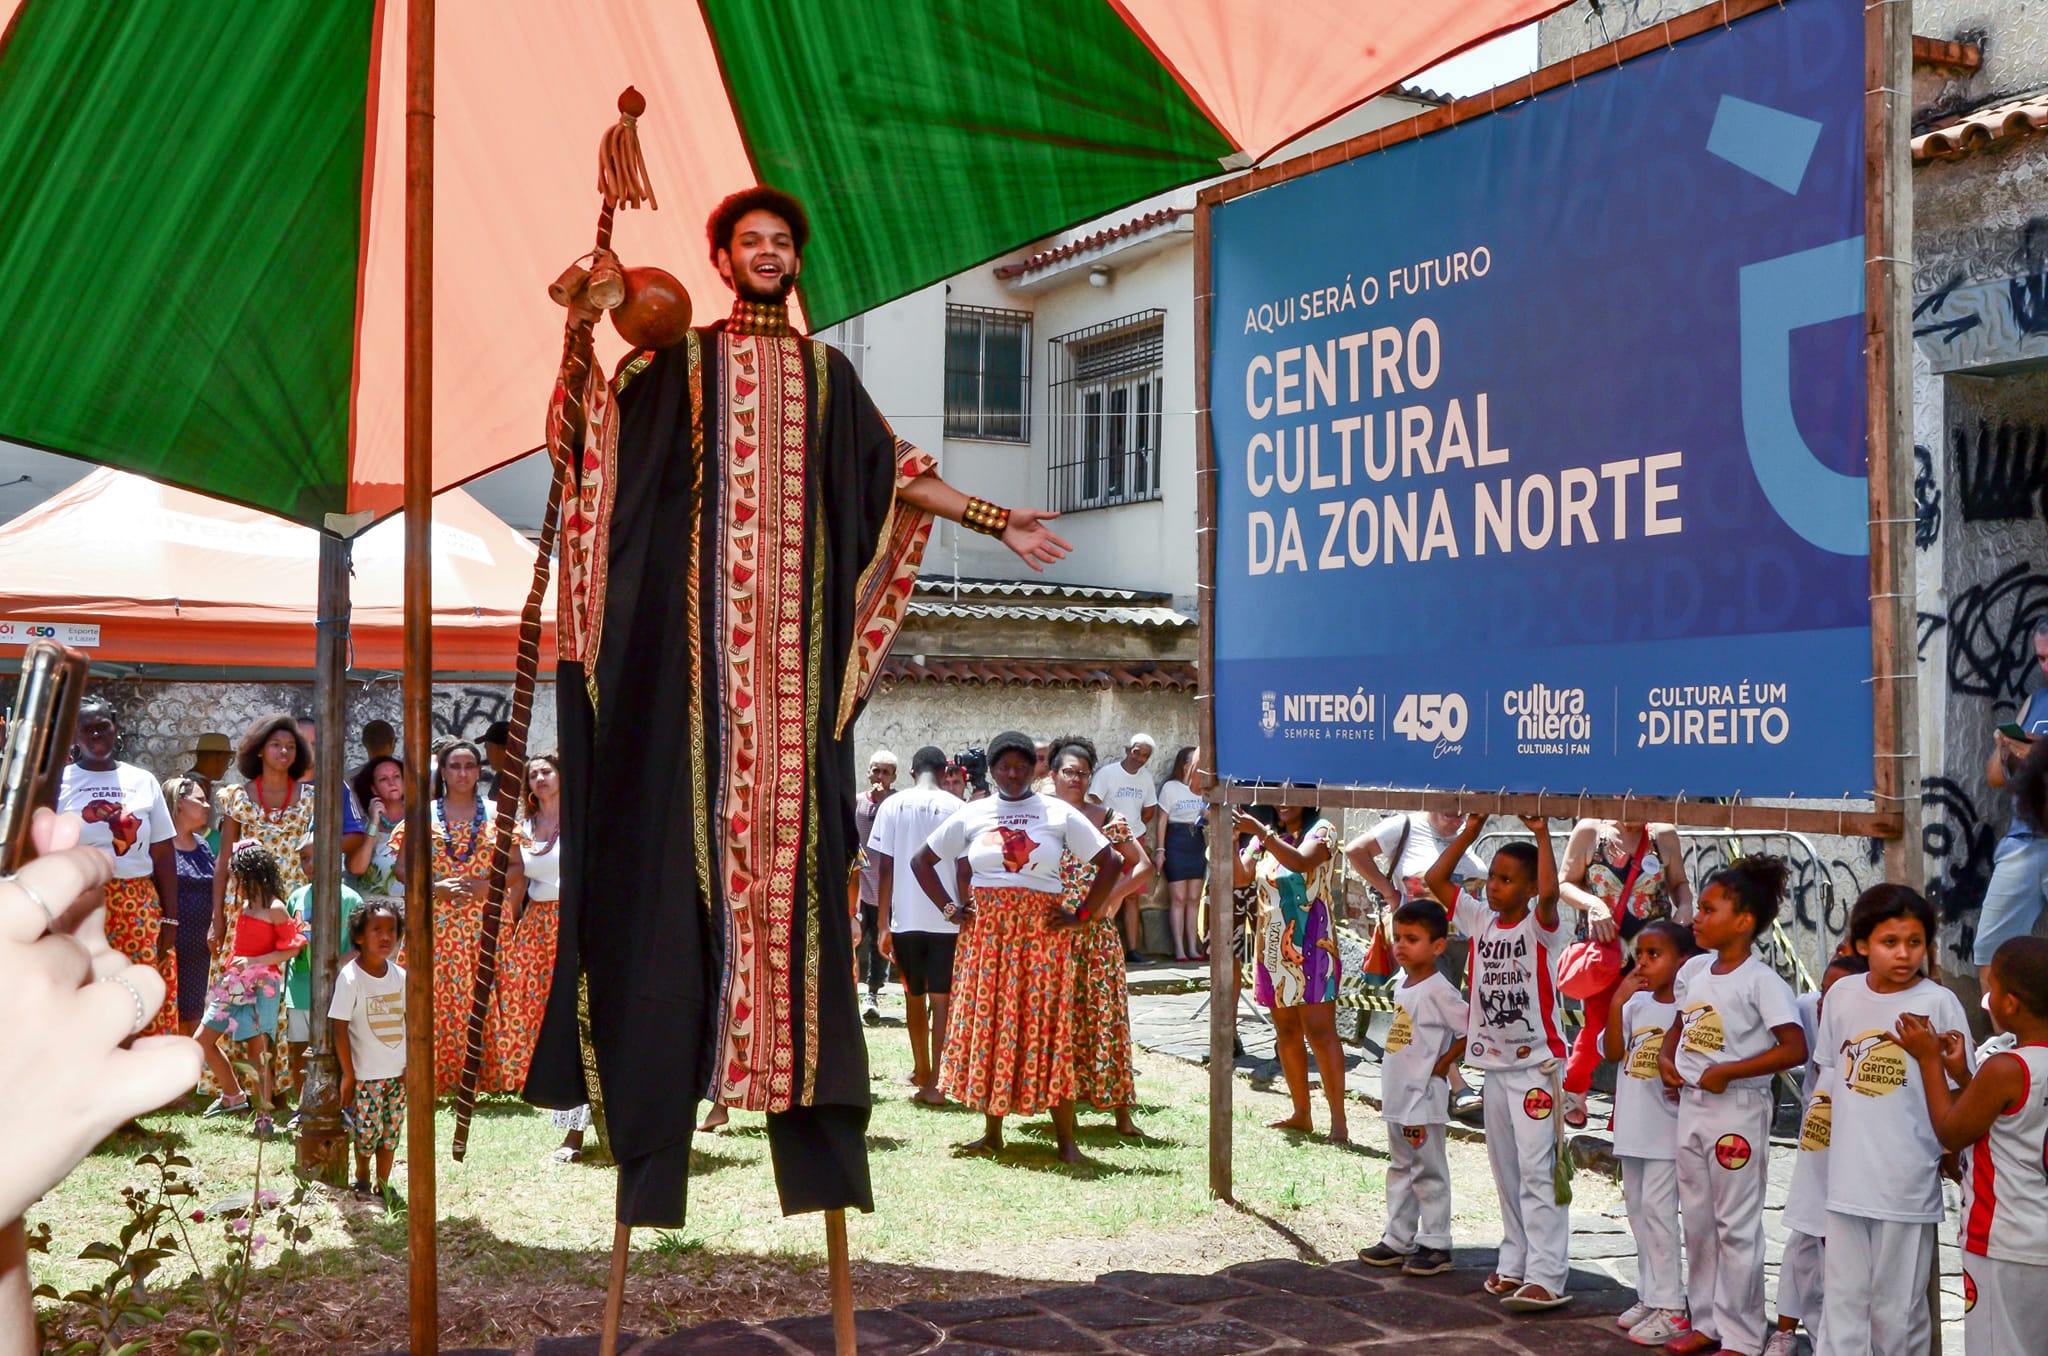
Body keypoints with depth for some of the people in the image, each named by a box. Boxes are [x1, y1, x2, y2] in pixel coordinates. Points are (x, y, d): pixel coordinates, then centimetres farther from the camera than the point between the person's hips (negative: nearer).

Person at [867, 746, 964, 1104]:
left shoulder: (892, 805, 1)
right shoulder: (957, 808, -3)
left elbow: (884, 868, 0)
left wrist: (882, 923, 4)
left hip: (905, 917, 2)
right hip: (947, 918, -2)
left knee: (914, 997, 16)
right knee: (941, 999, 2)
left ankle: (921, 1070, 29)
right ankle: (934, 1083, -3)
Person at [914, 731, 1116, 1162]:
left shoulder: (1060, 815, 2)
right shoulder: (971, 815, 7)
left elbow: (1109, 862, 3)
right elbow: (922, 860, 16)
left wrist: (1082, 916, -2)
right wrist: (950, 908, 7)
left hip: (1041, 932, -2)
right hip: (985, 931, 2)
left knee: (1046, 1028, -6)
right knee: (986, 1025, 3)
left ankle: (1066, 1138, -3)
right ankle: (992, 1132, 14)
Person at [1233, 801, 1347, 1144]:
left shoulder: (1322, 830, -3)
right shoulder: (1265, 837, 14)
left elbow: (1301, 862, -23)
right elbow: (1240, 877, 2)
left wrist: (1259, 832, -25)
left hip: (1310, 945, -6)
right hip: (1272, 946, 6)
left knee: (1319, 1030, -11)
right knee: (1286, 1032, 10)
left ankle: (1338, 1119, -11)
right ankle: (1301, 1113, 19)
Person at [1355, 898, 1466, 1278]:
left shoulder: (1437, 991, -17)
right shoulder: (1402, 985, 10)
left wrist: (1442, 1065, -13)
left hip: (1424, 1097, -9)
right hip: (1397, 1095, 9)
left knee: (1428, 1171, 0)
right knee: (1400, 1168, 16)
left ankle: (1436, 1246, 8)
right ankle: (1398, 1239, 25)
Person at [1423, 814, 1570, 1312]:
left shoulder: (1539, 926, -11)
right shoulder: (1480, 919, 6)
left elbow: (1549, 891, -32)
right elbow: (1435, 879, 3)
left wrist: (1541, 834, -24)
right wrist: (1472, 828, -1)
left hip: (1537, 1062, -7)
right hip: (1495, 1062, 7)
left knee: (1537, 1169, -11)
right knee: (1505, 1168, 13)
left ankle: (1546, 1277, -12)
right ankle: (1514, 1262, 22)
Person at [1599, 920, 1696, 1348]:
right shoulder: (1635, 1003, 7)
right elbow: (1612, 1051, 0)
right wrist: (1617, 1002, -8)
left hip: (1667, 1127, -7)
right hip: (1632, 1125, 7)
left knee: (1657, 1208, -7)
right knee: (1637, 1208, 14)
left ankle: (1671, 1307, 1)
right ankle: (1649, 1296, 25)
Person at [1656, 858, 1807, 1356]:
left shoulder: (1760, 980, -15)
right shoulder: (1694, 970, 7)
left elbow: (1794, 1049, -21)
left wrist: (1727, 1072, -21)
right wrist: (1666, 1057, 2)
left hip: (1737, 1110, -7)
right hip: (1690, 1105, 8)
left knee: (1736, 1226, 0)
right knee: (1697, 1220, 14)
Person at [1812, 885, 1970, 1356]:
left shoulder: (1939, 1003, -8)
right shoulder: (1843, 994, 4)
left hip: (1907, 1180, -4)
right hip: (1848, 1173, 4)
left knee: (1897, 1305, 6)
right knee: (1843, 1298, 9)